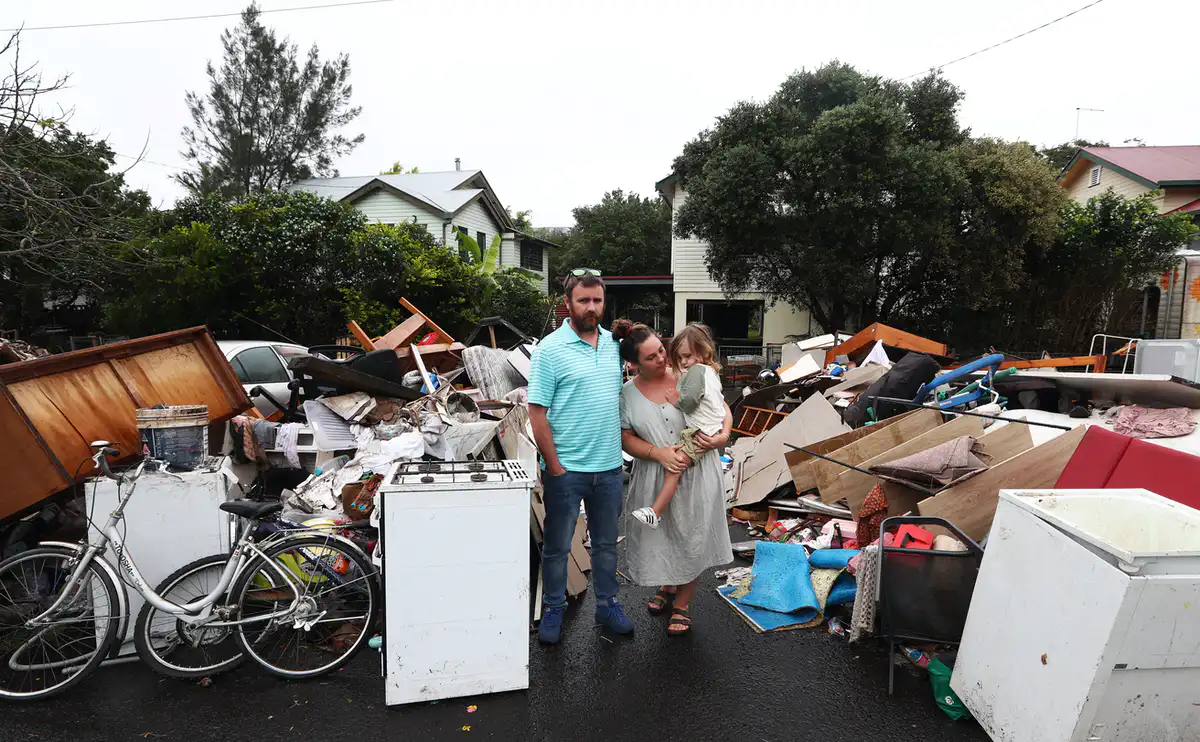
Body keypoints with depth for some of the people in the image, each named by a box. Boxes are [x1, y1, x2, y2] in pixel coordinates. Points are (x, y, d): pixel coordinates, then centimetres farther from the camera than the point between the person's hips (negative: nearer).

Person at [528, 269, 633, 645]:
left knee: (607, 543, 19)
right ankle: (553, 610, 29)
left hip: (610, 467, 5)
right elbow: (537, 412, -12)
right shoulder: (551, 349, -11)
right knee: (557, 546, 10)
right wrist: (554, 466, -13)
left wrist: (620, 446, 11)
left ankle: (608, 605, 36)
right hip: (566, 470, -5)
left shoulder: (614, 343, 6)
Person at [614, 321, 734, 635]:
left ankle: (682, 603, 31)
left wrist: (723, 435, -17)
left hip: (697, 473, -1)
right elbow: (626, 438, -4)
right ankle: (667, 586, 47)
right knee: (660, 536, 15)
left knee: (692, 537, 9)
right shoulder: (628, 394, -3)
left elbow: (722, 408, 3)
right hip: (655, 479, 1)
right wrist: (659, 453, -20)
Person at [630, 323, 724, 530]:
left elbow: (689, 400, -24)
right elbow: (720, 401, 30)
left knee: (674, 466, -17)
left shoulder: (696, 370, -13)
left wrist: (676, 401, -7)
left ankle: (655, 512, -22)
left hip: (701, 432, -11)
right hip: (714, 427, 11)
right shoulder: (711, 370, 18)